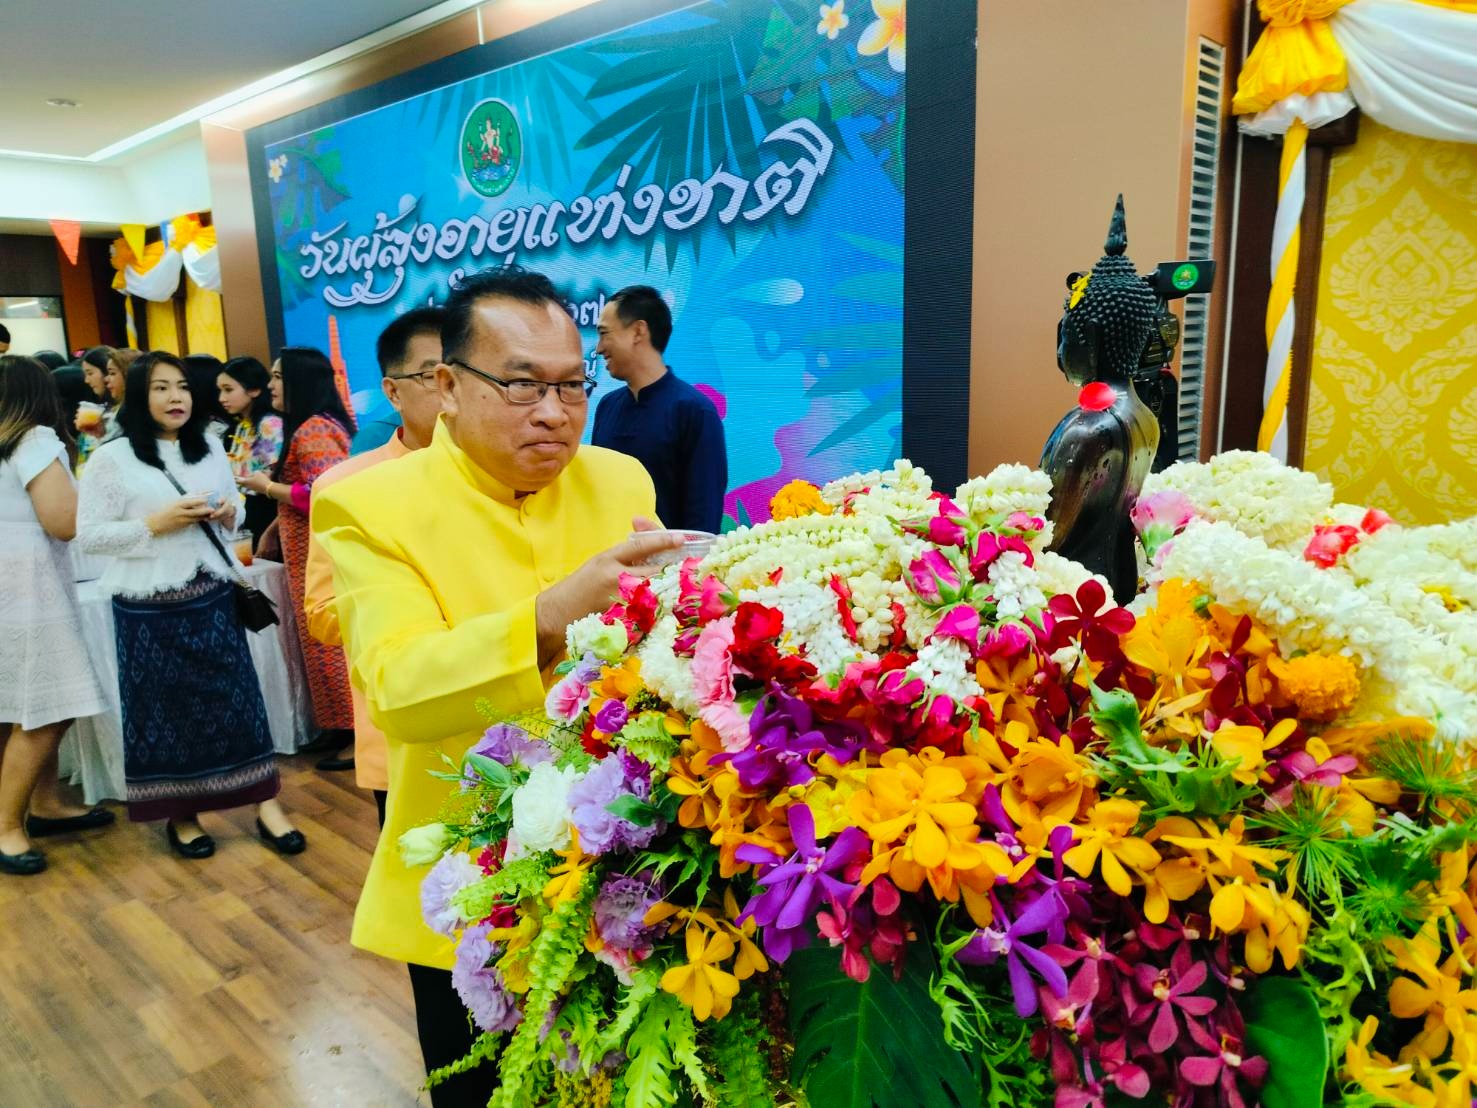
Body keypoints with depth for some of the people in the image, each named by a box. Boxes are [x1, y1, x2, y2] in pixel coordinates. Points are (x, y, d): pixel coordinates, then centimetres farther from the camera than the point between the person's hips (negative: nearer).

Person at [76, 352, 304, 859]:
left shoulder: (211, 448, 8)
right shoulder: (111, 458, -6)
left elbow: (237, 508, 18)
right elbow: (88, 534, -9)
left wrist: (229, 513, -5)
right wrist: (157, 523, -18)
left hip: (214, 596, 4)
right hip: (150, 606, -3)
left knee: (236, 696, 5)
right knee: (164, 708, 7)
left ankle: (267, 807, 12)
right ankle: (180, 816, 24)